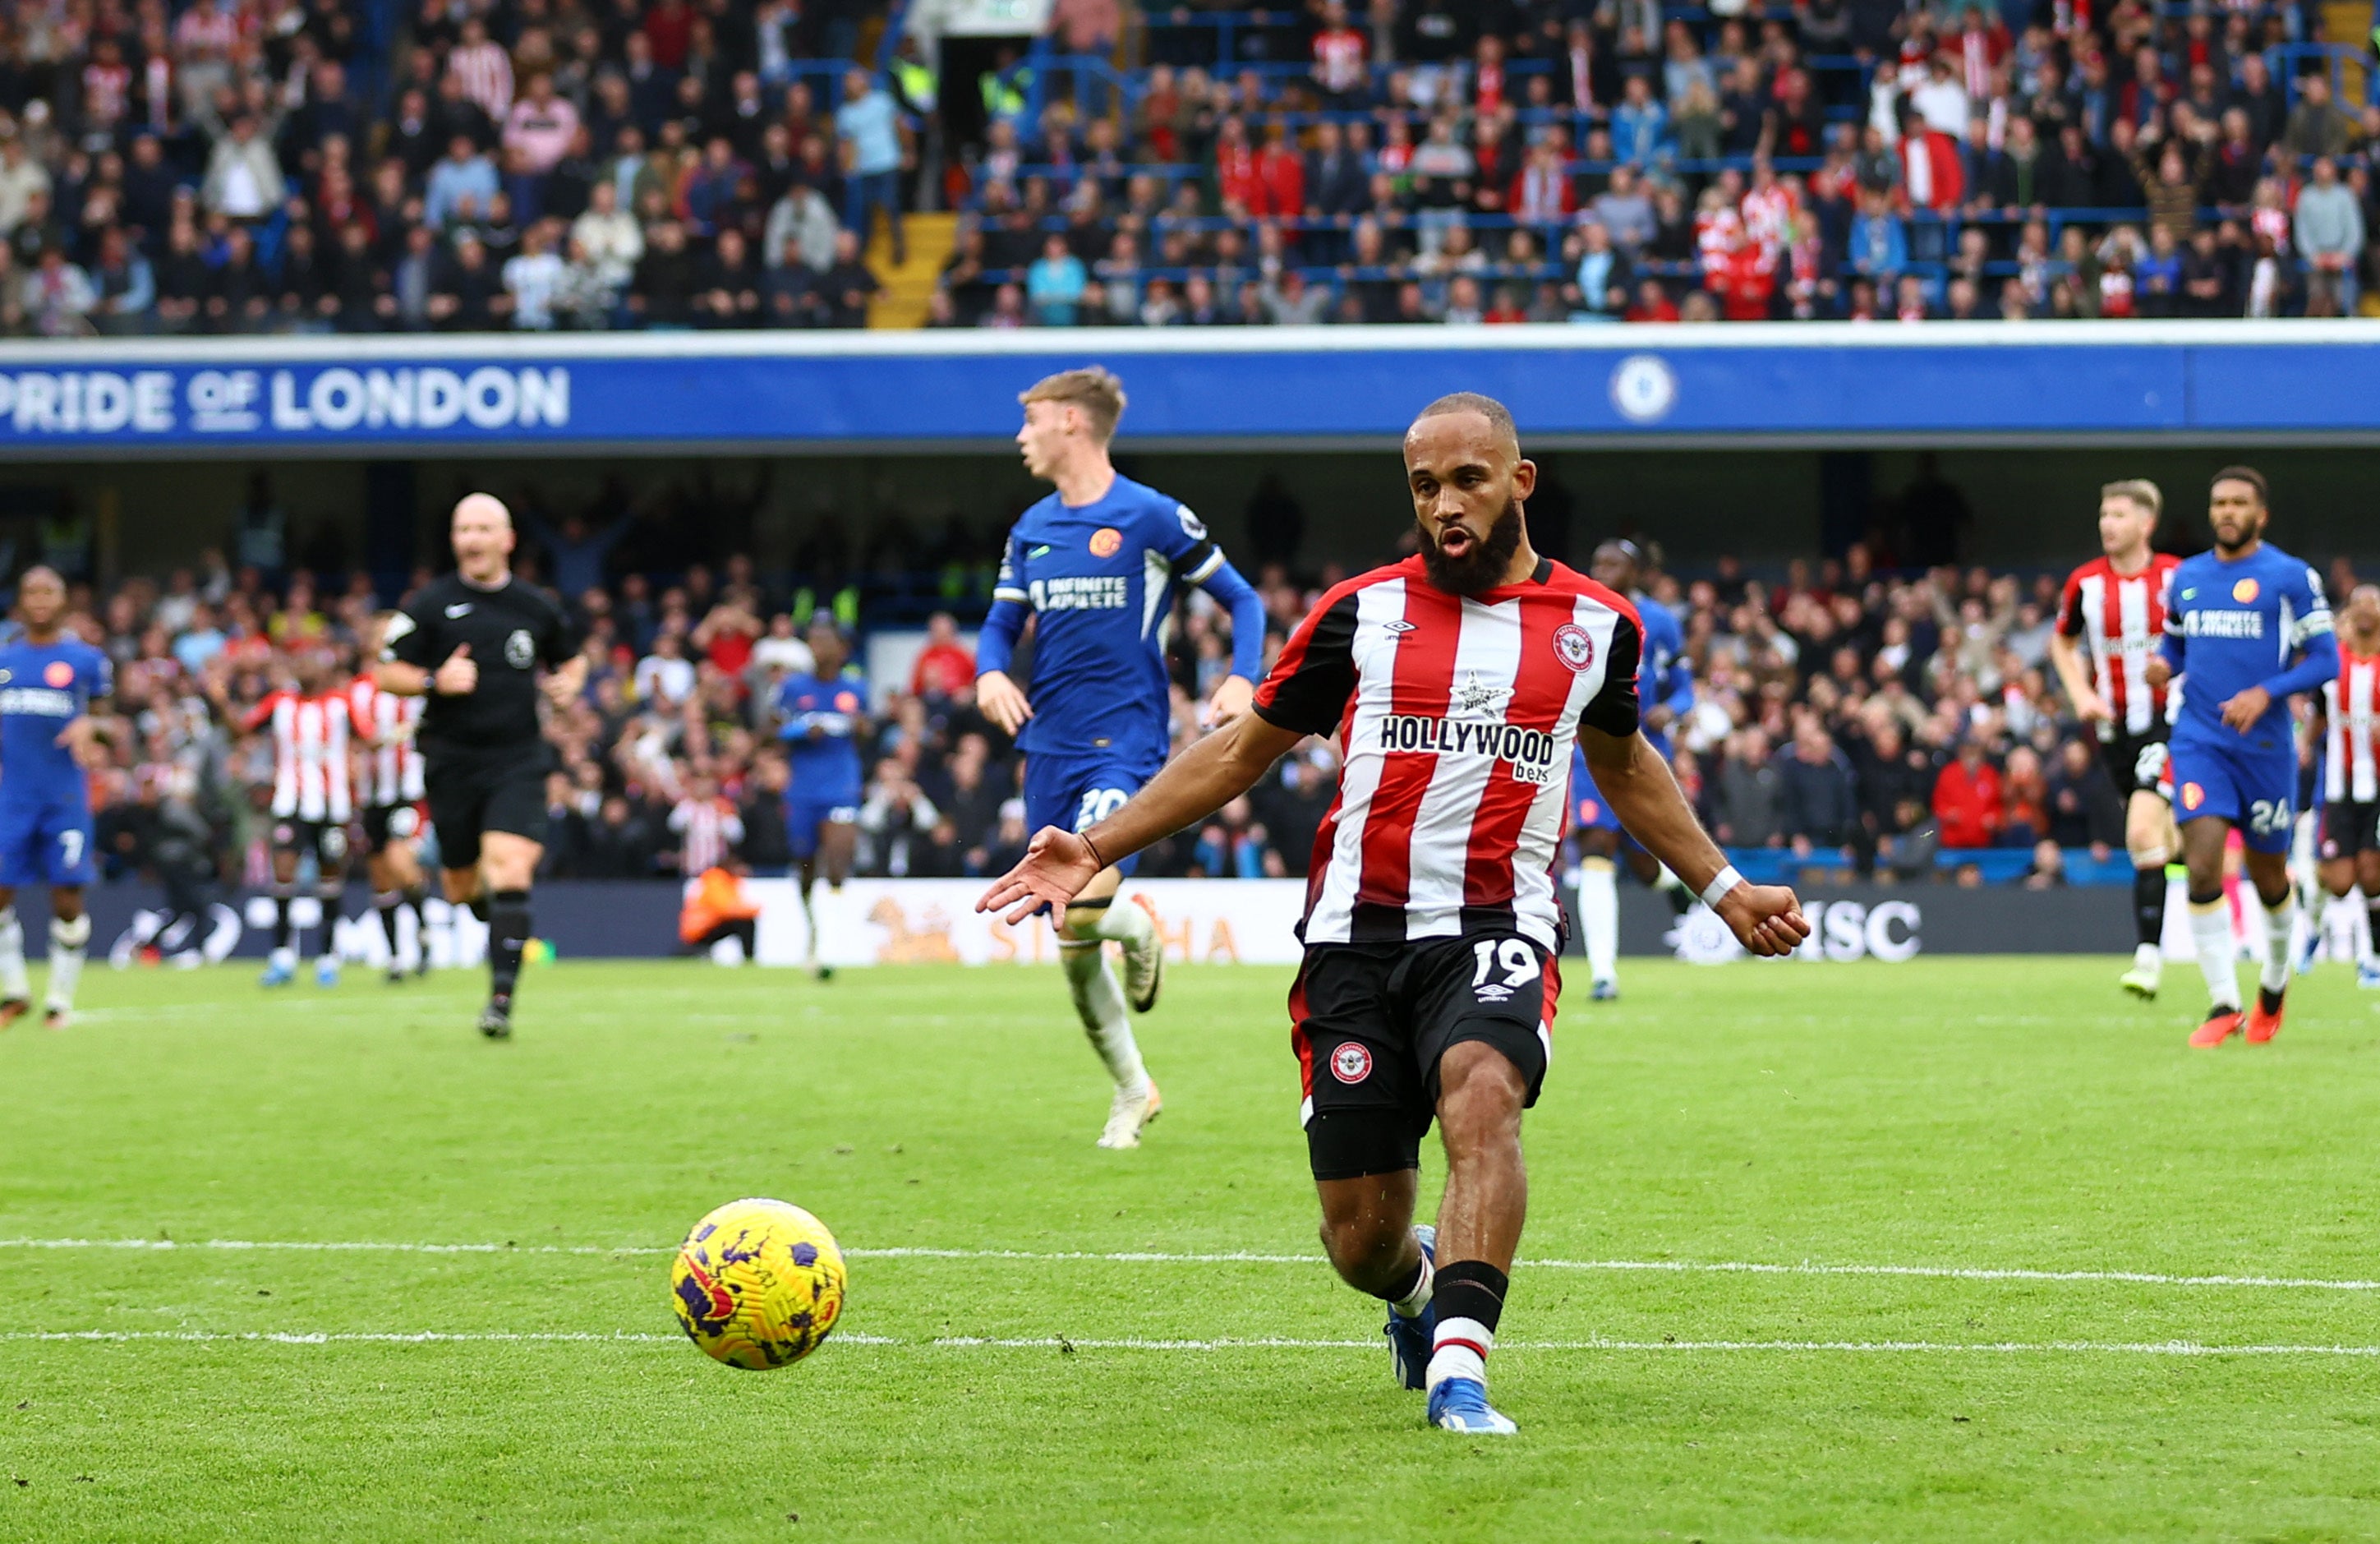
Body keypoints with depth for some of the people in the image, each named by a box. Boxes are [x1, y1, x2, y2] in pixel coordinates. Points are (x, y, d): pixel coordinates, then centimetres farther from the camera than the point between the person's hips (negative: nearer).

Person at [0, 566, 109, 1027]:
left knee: (66, 899, -3)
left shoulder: (86, 660, 4)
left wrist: (90, 726, -11)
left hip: (65, 797, -2)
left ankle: (60, 998, 11)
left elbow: (107, 720, 10)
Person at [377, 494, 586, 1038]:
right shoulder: (431, 604, -1)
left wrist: (567, 683, 1)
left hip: (517, 760, 0)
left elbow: (571, 659, 23)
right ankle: (486, 906, 48)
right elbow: (388, 674, 1)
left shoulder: (537, 608, 6)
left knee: (510, 870, -18)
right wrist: (435, 681, -17)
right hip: (451, 761, 1)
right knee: (461, 885, 9)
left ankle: (501, 998, -17)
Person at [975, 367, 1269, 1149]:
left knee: (1082, 907, -26)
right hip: (1049, 749, 6)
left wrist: (1242, 679, -15)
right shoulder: (1032, 529, 12)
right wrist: (991, 673, -3)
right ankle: (1133, 1090, 23)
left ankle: (1137, 927, 10)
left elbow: (1242, 599, 2)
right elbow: (1001, 623, 19)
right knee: (1072, 948, 6)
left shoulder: (1150, 516, -4)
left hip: (1125, 741, -6)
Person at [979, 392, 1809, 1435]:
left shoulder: (1595, 626, 10)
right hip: (1359, 933, 1)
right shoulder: (1362, 612, 6)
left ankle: (1459, 1372, -40)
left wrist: (1725, 893, 33)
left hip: (1496, 931, -1)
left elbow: (1623, 763, 30)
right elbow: (1244, 751, 14)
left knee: (1483, 1097, -34)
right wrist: (1096, 848, 7)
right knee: (1362, 1242, 0)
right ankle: (1420, 1293, 37)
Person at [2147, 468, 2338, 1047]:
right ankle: (2223, 1005, -12)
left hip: (2264, 744, -2)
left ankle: (2274, 983, 37)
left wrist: (2266, 694, -19)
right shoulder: (2186, 577, 10)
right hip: (2199, 740, 2)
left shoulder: (2291, 577, -3)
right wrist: (2163, 666, 0)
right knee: (2202, 864, -15)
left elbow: (2325, 659, -5)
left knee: (2268, 877, 9)